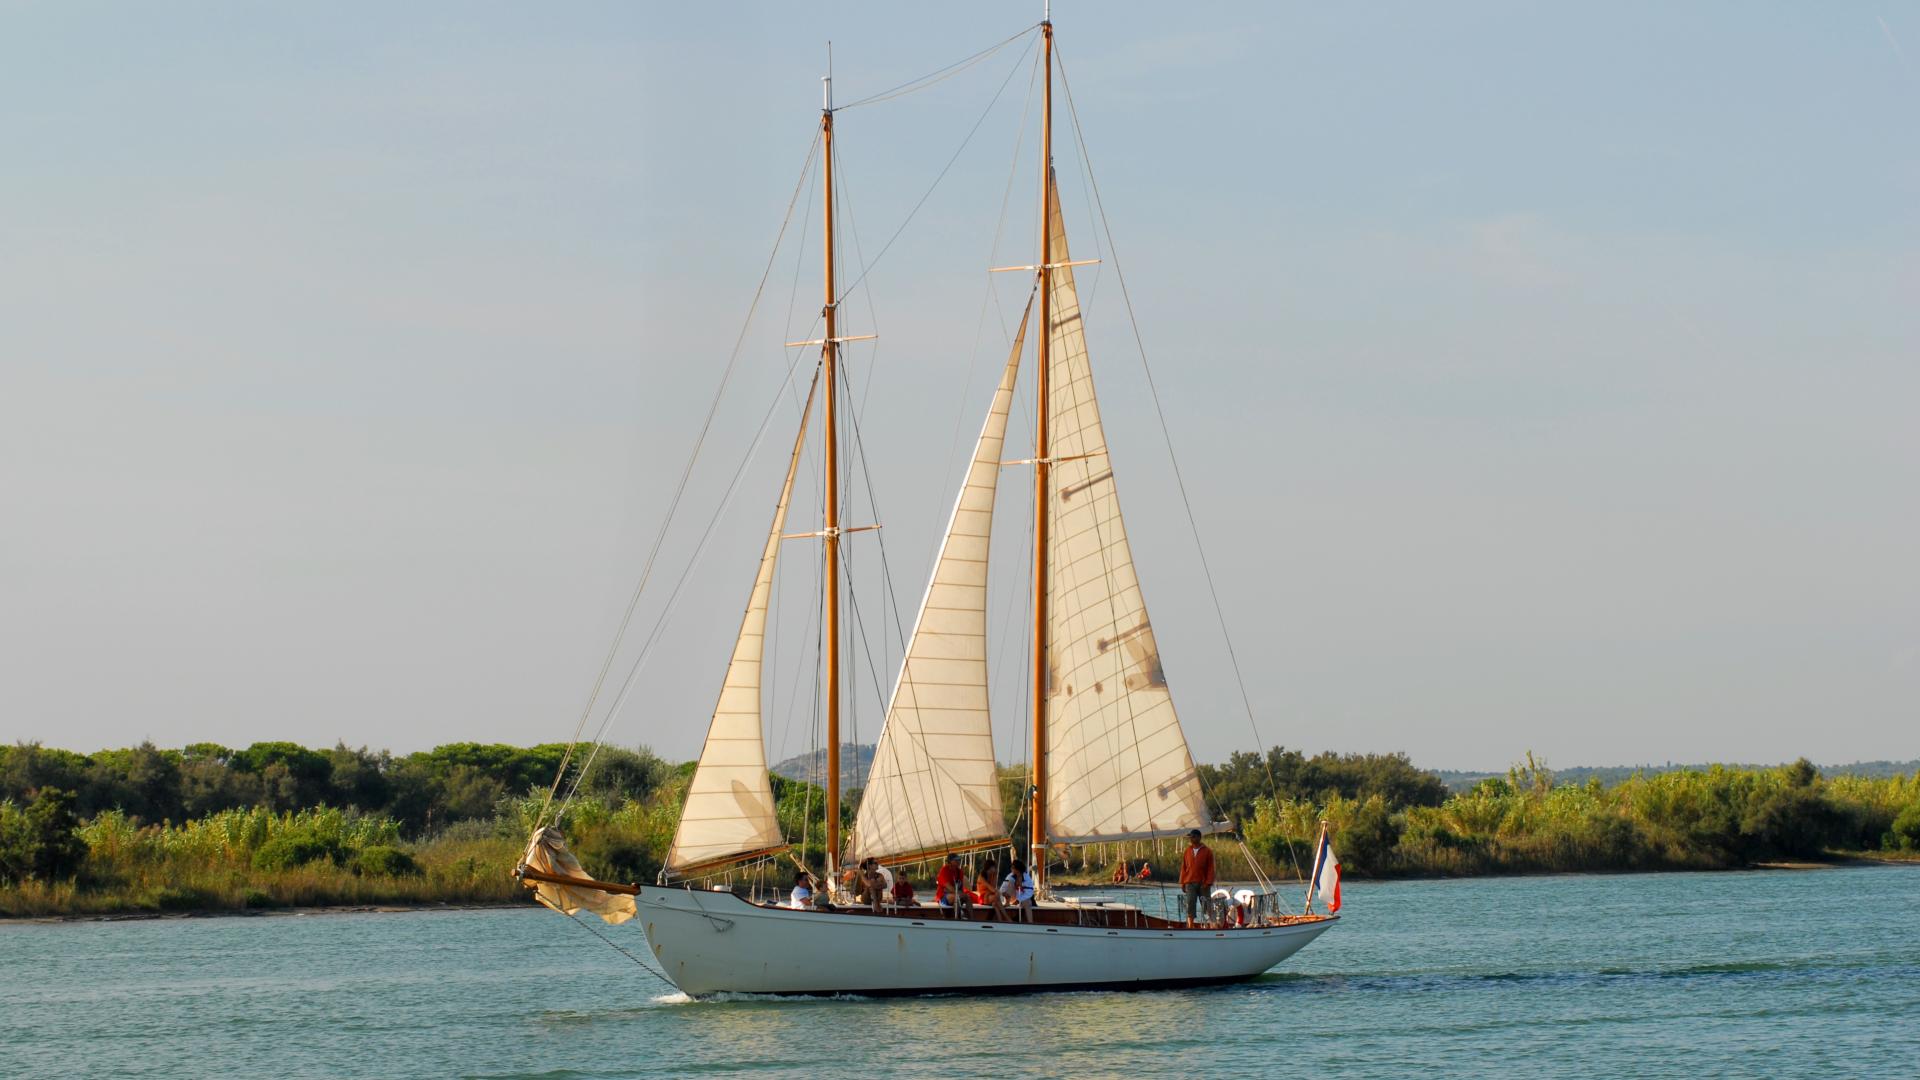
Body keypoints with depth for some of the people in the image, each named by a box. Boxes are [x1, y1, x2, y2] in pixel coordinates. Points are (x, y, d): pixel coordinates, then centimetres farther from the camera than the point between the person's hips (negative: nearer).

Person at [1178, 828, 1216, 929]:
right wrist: (1182, 883, 4)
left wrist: (1208, 883, -10)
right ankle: (1190, 926, -5)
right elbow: (1183, 868, 11)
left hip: (1203, 884, -2)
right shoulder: (1187, 851, 9)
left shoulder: (1207, 851, 0)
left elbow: (1210, 869, -2)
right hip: (1190, 883, 2)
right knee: (1190, 905, -4)